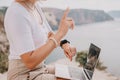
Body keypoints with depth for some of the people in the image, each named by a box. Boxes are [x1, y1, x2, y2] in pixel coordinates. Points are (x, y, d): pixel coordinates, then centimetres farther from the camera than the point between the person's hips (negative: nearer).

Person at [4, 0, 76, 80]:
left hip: (41, 67, 9)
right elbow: (30, 62, -29)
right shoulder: (16, 14, -24)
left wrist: (64, 43, -6)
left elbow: (50, 34, 15)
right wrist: (60, 33, -28)